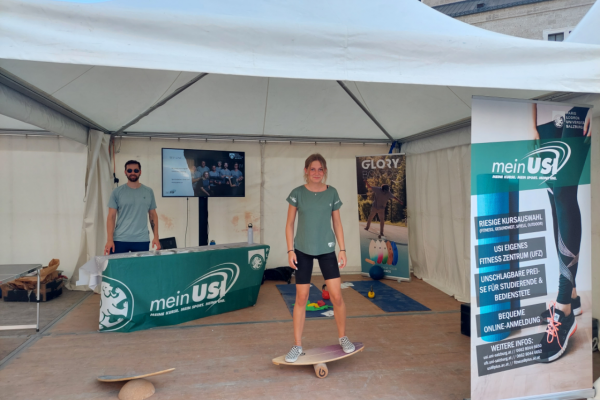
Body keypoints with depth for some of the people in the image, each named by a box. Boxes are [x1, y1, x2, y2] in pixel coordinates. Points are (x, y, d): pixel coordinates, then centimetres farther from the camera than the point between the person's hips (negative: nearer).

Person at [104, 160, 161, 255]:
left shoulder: (149, 192, 8)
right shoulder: (117, 192, 4)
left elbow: (153, 215, 11)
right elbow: (111, 217, 2)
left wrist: (156, 237, 3)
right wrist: (109, 240, -8)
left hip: (142, 241, 1)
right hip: (120, 240, -1)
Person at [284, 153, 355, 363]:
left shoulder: (332, 193, 1)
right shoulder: (298, 193, -3)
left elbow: (337, 223, 6)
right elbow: (289, 223, 0)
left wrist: (343, 249, 2)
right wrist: (290, 250, -6)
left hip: (327, 249, 1)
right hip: (303, 250, 0)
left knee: (336, 296, -2)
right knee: (301, 297, 4)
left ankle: (343, 337, 22)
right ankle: (297, 345, 18)